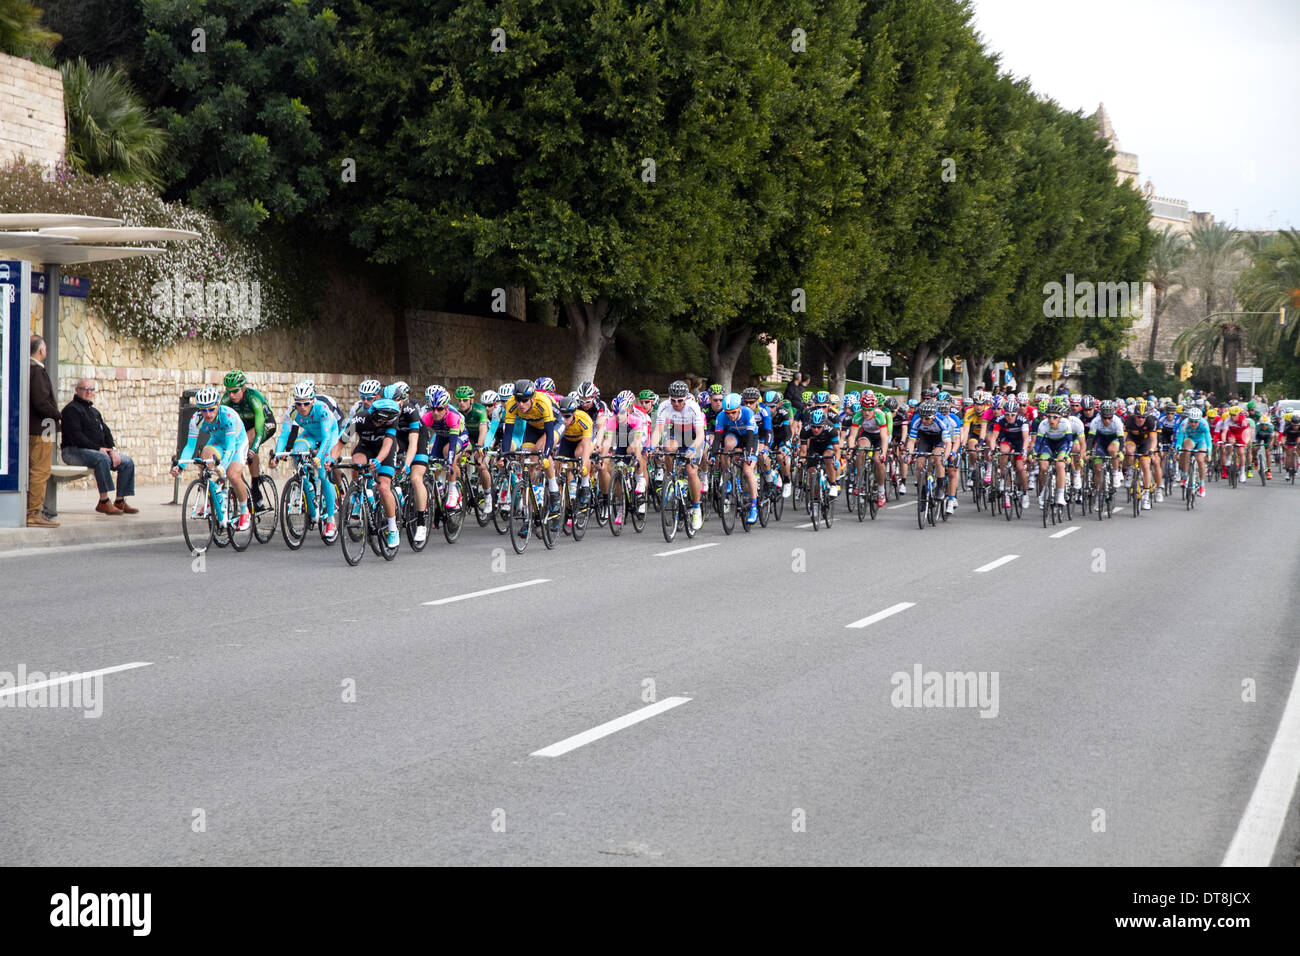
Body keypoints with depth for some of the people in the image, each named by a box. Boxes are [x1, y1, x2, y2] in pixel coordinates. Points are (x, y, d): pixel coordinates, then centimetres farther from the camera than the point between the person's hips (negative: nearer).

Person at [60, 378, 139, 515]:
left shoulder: (94, 411, 23)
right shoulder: (72, 409, -5)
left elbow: (105, 431, 19)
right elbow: (75, 436, -16)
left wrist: (113, 449, -2)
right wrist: (98, 448, -19)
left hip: (99, 450, 9)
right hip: (74, 451, -9)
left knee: (127, 462, -3)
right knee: (102, 459, -36)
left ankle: (120, 501, -4)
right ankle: (104, 501, -33)